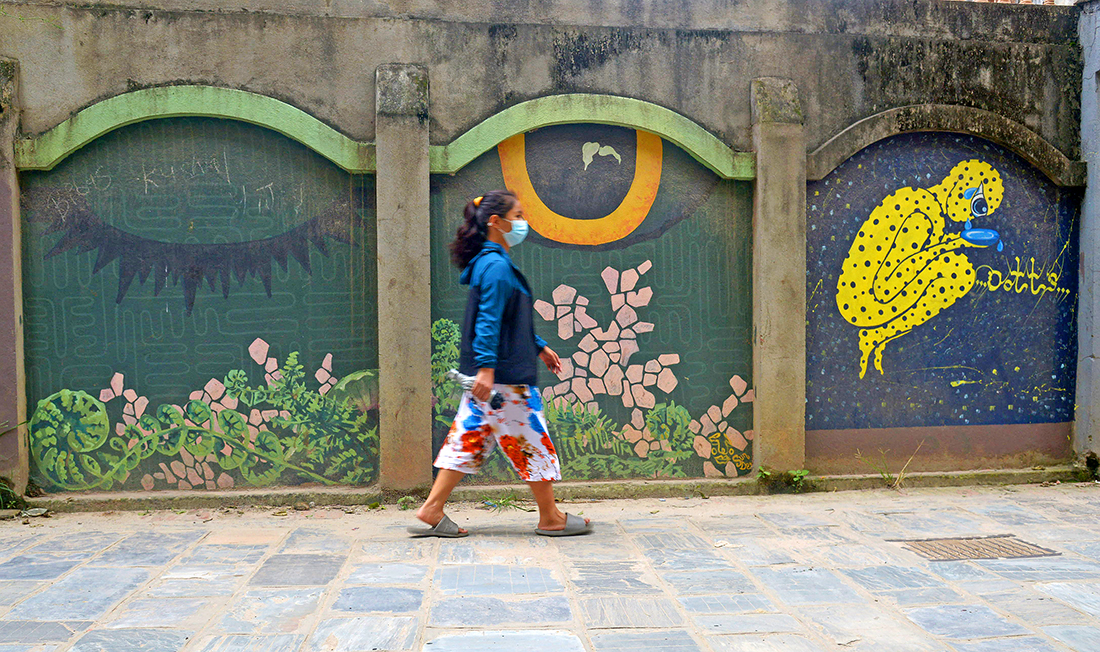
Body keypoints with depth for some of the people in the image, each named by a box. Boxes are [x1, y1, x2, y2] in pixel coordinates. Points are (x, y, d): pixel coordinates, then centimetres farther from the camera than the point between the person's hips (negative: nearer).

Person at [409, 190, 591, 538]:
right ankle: (551, 518, 14)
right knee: (531, 441, 1)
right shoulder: (496, 266, -15)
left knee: (470, 437, 10)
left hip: (491, 374, 10)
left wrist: (539, 347, 29)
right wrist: (486, 367, -26)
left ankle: (432, 510, 12)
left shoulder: (495, 263, 17)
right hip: (505, 376, -10)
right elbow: (488, 321, -22)